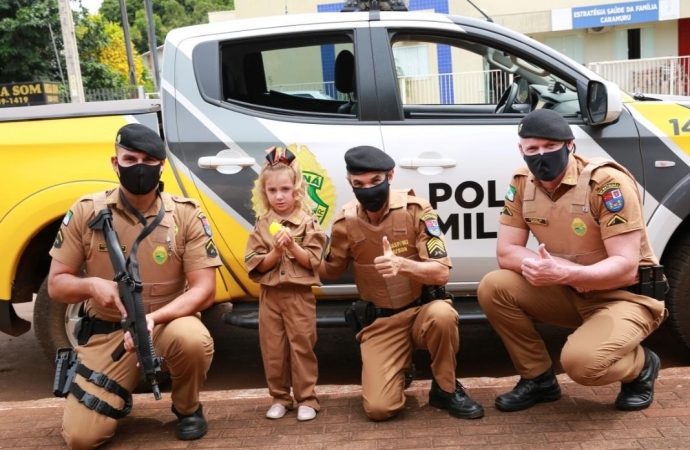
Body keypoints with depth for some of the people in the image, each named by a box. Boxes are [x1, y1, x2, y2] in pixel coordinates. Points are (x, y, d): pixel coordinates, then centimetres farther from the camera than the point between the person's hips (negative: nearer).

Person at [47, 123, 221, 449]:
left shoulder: (186, 214, -10)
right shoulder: (86, 211, -6)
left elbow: (204, 289, -13)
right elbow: (56, 284, -1)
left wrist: (153, 318, -30)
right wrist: (91, 285, -25)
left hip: (167, 323, -1)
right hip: (107, 332, 1)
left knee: (193, 339, -37)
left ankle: (187, 409, -2)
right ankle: (120, 395, 27)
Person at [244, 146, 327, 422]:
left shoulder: (308, 223, -3)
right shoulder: (262, 226, 3)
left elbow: (312, 261, -8)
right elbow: (256, 266, -3)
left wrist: (292, 246, -21)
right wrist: (276, 251, -18)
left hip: (299, 295, -2)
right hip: (270, 296, 3)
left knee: (302, 348, 2)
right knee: (273, 350, 8)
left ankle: (306, 399, 13)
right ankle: (280, 398, 22)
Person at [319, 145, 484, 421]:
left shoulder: (414, 209, -15)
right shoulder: (345, 222, -6)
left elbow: (441, 273, -20)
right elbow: (331, 271, 11)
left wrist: (401, 264, -41)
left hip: (423, 308, -1)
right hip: (381, 321, 1)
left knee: (442, 314, -38)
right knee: (379, 408, -17)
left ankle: (446, 390, -9)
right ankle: (401, 369, 20)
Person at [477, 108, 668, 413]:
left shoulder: (607, 182, -23)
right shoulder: (522, 184, -6)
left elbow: (625, 267, -27)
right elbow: (506, 253, -6)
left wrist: (561, 273, -42)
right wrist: (542, 267, -26)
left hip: (627, 296, -6)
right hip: (573, 292, 6)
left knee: (582, 361, -31)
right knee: (493, 288, -15)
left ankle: (641, 367, 6)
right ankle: (538, 378, 3)